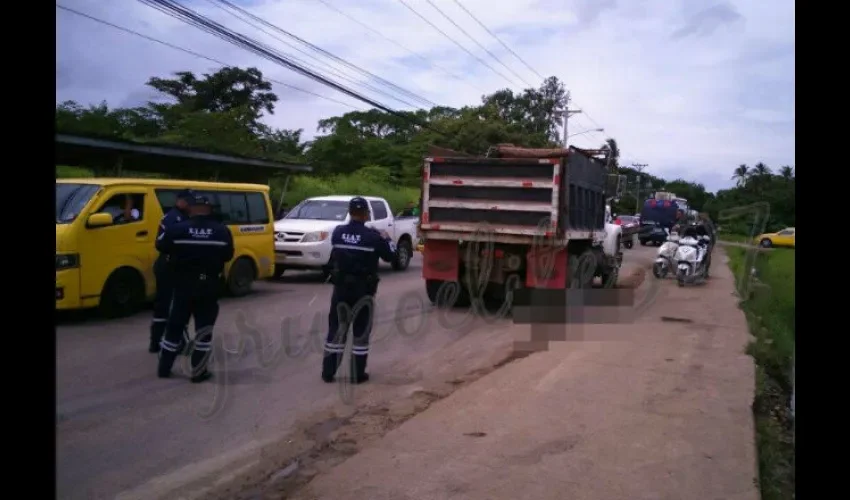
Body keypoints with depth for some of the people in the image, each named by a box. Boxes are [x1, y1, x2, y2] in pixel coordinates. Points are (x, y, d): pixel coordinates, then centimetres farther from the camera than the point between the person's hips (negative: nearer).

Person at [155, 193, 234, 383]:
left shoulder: (177, 229, -7)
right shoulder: (222, 231, -5)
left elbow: (160, 245, 7)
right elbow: (228, 255, 4)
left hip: (183, 285, 1)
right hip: (209, 286, 0)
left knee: (175, 326, 13)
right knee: (204, 329, 6)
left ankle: (164, 368, 22)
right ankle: (199, 372, 8)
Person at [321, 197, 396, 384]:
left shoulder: (337, 233, -2)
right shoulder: (372, 236, -13)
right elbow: (390, 256, -1)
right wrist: (386, 239, 19)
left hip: (341, 288, 3)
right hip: (363, 290, -3)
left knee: (336, 328, 11)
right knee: (361, 331, 6)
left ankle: (328, 372, 14)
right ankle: (358, 374, 11)